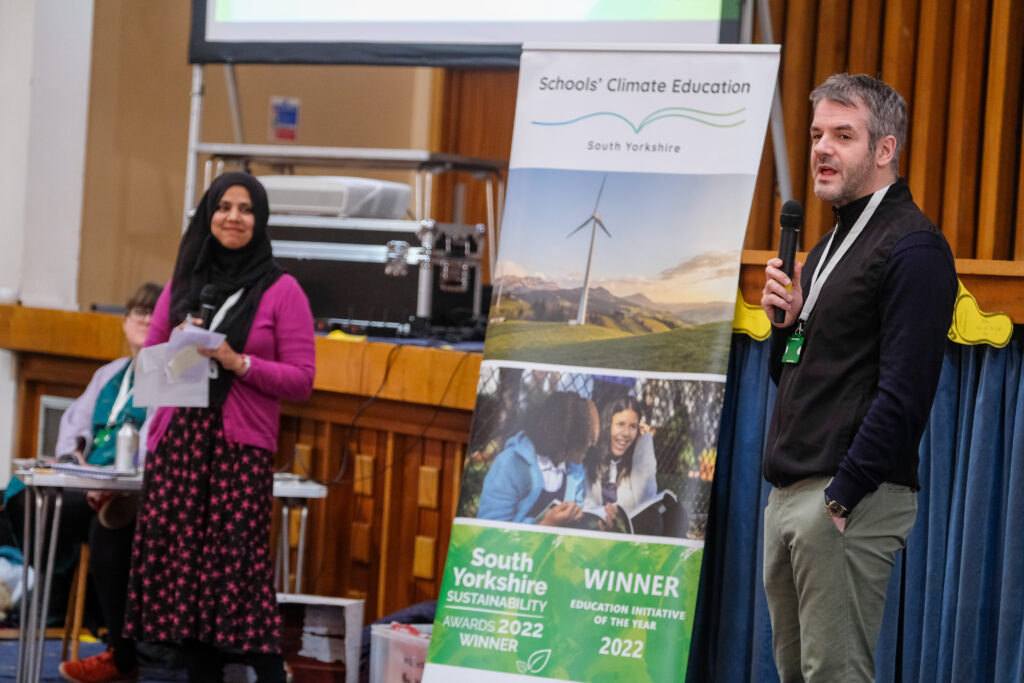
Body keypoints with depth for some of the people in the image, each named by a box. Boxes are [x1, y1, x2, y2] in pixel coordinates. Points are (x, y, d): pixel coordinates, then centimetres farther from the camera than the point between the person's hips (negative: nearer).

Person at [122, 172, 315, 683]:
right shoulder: (182, 283, 15)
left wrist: (238, 362, -14)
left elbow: (301, 381, -1)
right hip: (178, 443, 4)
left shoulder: (281, 290, 3)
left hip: (241, 449, -4)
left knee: (238, 568, -14)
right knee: (181, 563, -1)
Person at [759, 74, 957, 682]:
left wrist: (841, 497, -21)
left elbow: (904, 392, -19)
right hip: (791, 494, 10)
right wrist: (787, 322, 4)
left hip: (853, 497, -10)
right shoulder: (832, 244, 20)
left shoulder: (913, 249, -12)